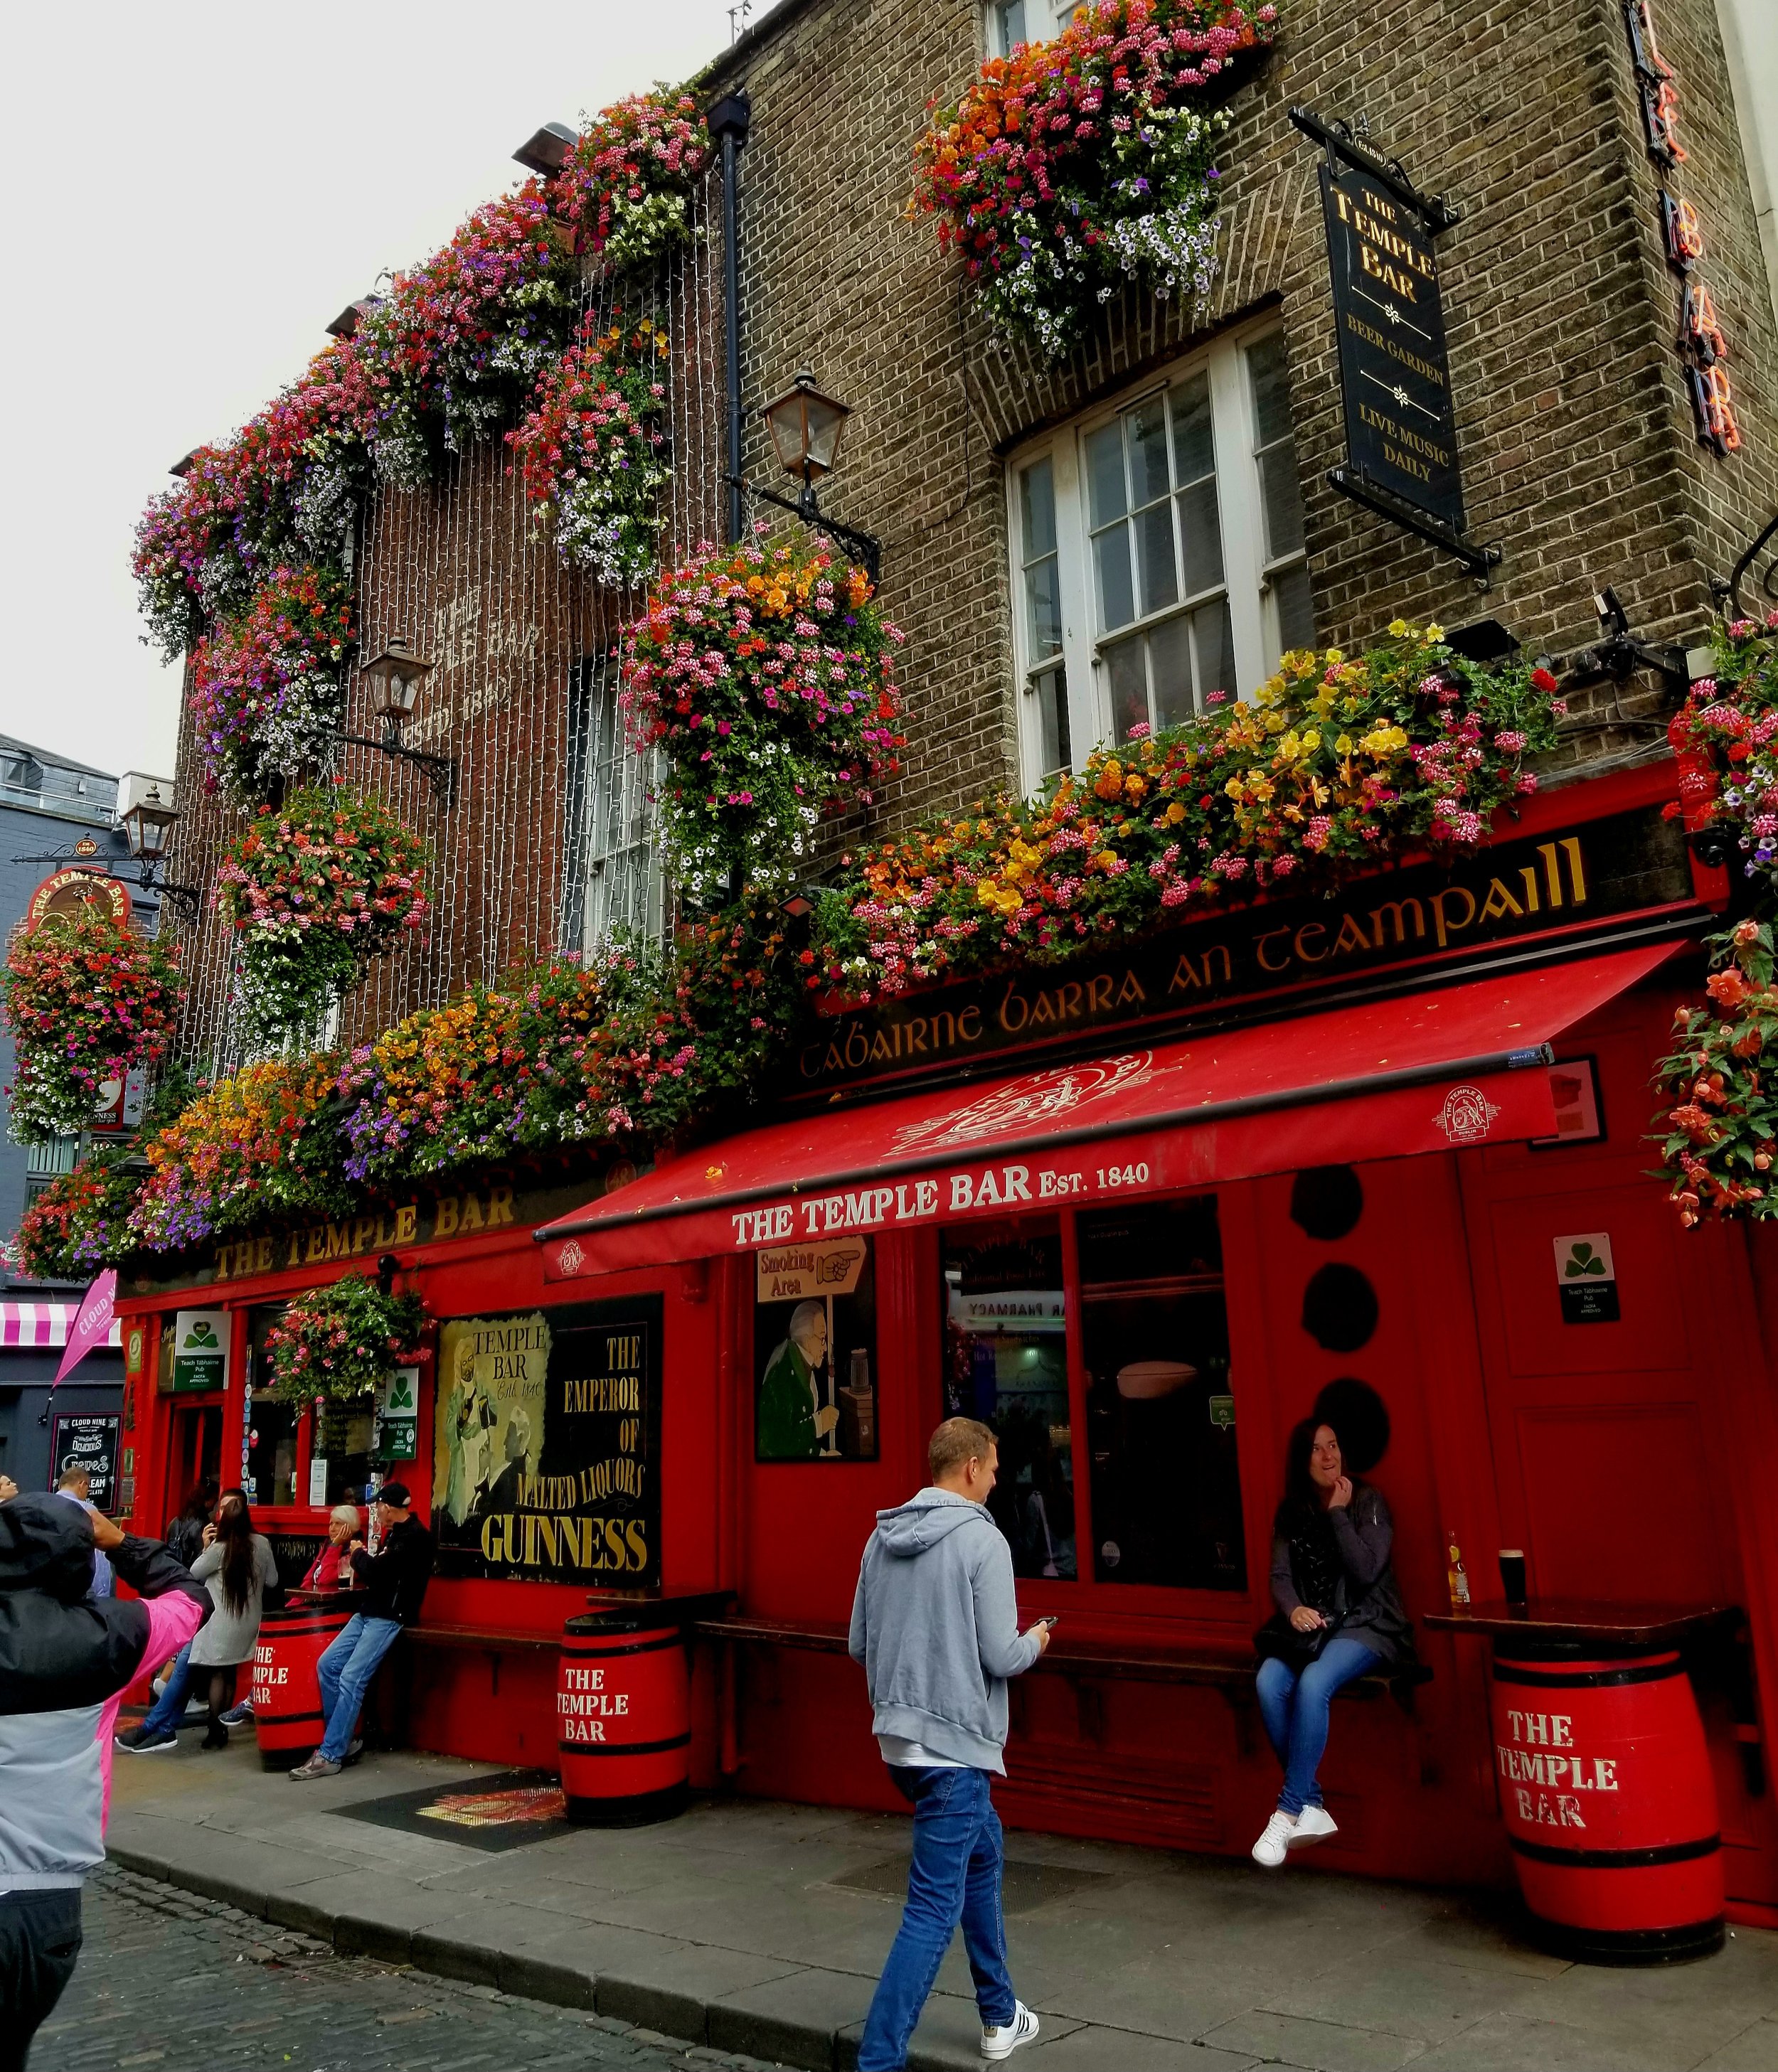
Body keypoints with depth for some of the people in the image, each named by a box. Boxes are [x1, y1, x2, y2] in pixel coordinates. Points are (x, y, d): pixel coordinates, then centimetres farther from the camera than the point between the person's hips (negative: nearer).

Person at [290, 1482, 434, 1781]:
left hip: (389, 1618, -10)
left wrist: (359, 1554, -3)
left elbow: (376, 1573, -20)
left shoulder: (416, 1537, -16)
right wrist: (364, 1559, 3)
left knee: (351, 1679, -15)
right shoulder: (395, 1533, 14)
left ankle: (330, 1756, -9)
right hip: (368, 1612, 10)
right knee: (327, 1665, 3)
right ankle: (343, 1740, 10)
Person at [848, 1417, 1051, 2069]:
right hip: (954, 1742, -8)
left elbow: (859, 1644, 11)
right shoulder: (982, 1539, -15)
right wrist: (1035, 1641, 6)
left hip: (897, 1737, 8)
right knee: (935, 1907, -1)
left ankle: (1000, 2015, 38)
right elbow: (1002, 1658, -15)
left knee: (982, 1852, 26)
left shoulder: (882, 1538, 5)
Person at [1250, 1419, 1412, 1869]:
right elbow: (1280, 1575, 4)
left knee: (1314, 1683, -33)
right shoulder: (1291, 1512, 9)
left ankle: (1290, 1809, -23)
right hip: (1311, 1625, 4)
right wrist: (1293, 1608, -16)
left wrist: (1339, 1514, -14)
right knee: (1269, 1682, -27)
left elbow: (1366, 1572, -13)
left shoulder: (1367, 1500, -3)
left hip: (1366, 1624, -4)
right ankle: (1311, 1806, -16)